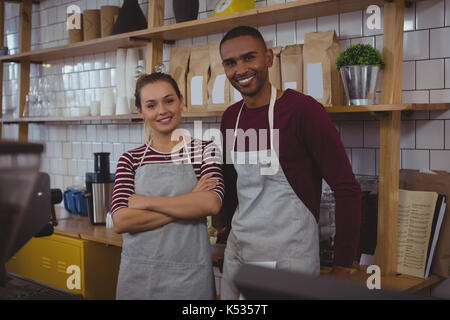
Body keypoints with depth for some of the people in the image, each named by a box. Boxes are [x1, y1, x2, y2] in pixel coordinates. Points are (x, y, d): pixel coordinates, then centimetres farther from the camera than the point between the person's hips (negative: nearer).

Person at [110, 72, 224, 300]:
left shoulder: (205, 151, -1)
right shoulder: (130, 160, 3)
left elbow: (211, 204, -17)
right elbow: (121, 221, -9)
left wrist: (145, 202, -14)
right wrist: (187, 206, -14)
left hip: (189, 274, -1)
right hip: (139, 273, 2)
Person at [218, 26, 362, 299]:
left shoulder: (302, 109, -15)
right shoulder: (230, 117, 4)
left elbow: (348, 189, -15)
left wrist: (342, 269, -13)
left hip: (288, 259, -6)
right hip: (237, 252, 6)